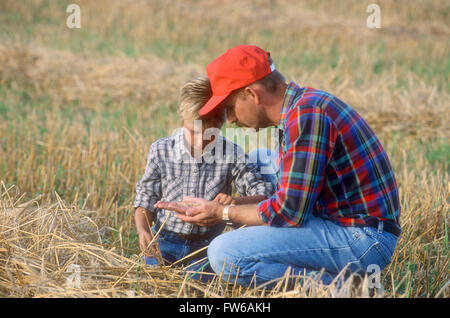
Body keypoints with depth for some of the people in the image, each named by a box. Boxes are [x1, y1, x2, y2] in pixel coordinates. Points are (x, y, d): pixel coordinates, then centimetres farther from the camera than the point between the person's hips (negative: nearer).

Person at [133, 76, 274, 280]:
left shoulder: (232, 155, -5)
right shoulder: (161, 151, -1)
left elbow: (264, 195, -7)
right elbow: (145, 199, 6)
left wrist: (236, 201, -29)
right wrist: (143, 231, -14)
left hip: (205, 243, -1)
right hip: (165, 239, 1)